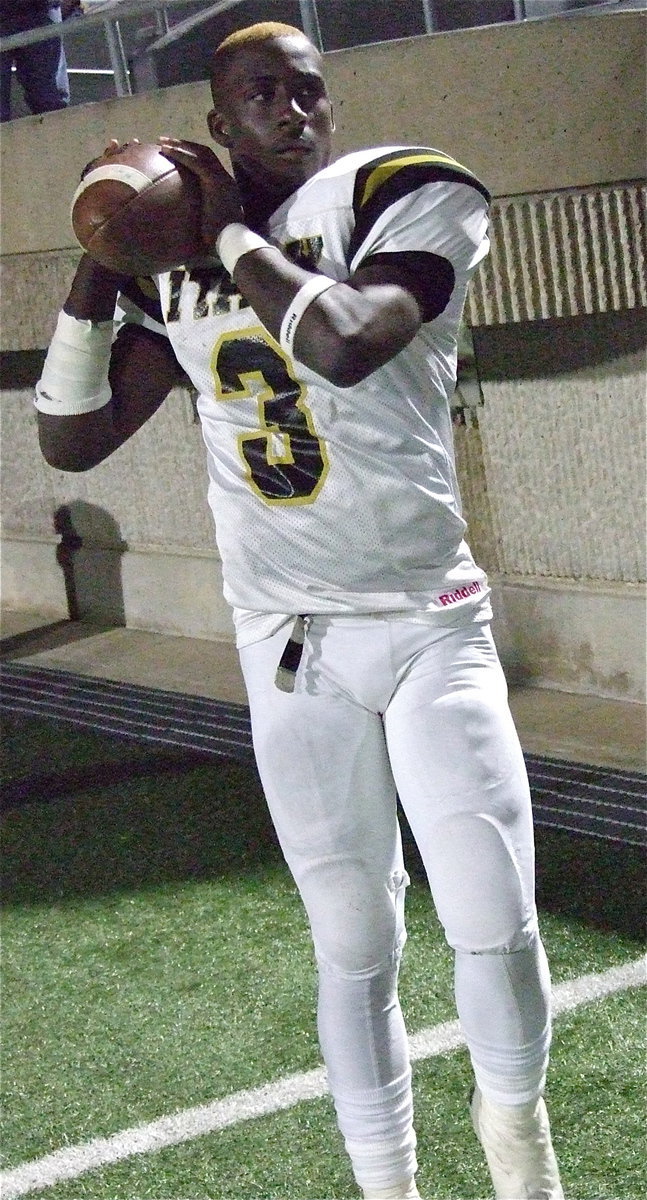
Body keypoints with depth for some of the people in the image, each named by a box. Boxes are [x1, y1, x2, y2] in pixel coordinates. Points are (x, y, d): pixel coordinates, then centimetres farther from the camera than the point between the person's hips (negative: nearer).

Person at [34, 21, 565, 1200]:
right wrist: (101, 262, -2)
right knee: (354, 946, 7)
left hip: (428, 623, -3)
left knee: (495, 927, -6)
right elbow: (71, 439, 6)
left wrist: (232, 233, -14)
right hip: (287, 648, 3)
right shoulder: (176, 268, 6)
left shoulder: (405, 196, -7)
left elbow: (349, 343, -27)